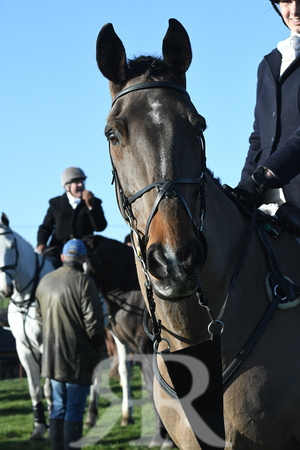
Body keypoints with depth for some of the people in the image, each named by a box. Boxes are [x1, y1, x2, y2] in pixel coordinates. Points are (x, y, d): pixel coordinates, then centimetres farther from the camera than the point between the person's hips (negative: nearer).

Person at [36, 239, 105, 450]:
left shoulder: (45, 282, 6)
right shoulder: (84, 282, -15)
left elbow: (40, 317, 16)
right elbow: (94, 321, -16)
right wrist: (97, 346, -1)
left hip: (52, 357, 6)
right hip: (78, 357, -6)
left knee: (59, 407, 15)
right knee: (75, 409, -1)